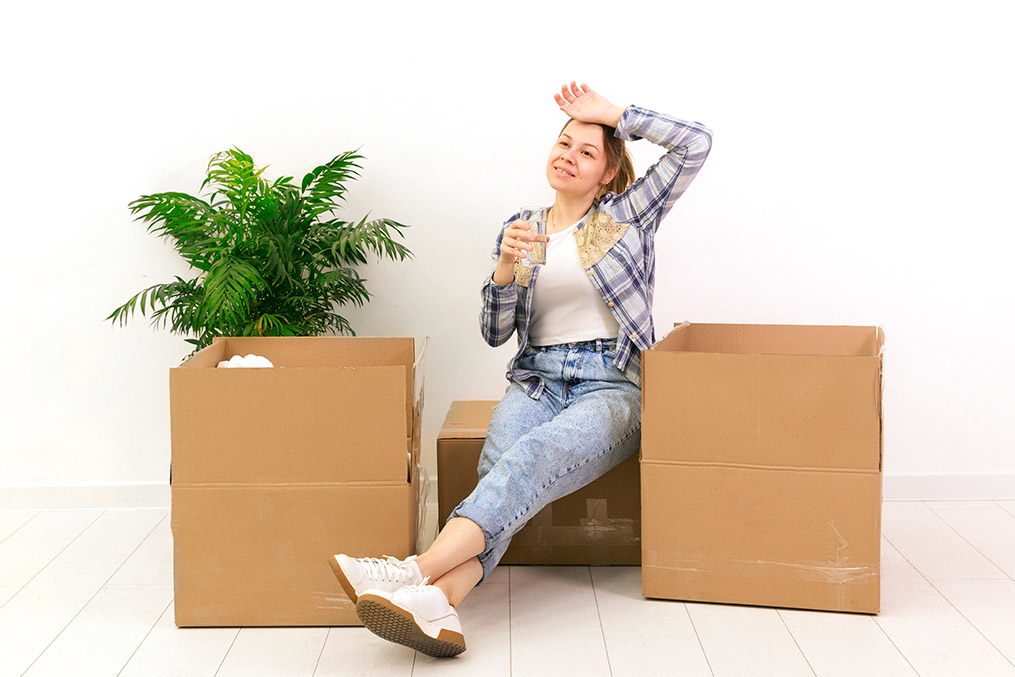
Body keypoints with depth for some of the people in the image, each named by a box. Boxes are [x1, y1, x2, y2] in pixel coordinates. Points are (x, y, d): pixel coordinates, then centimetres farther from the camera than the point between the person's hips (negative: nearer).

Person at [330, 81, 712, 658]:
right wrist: (507, 269, -9)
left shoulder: (628, 215, 10)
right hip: (537, 382, 3)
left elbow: (696, 143, -1)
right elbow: (495, 333, 11)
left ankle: (420, 569, -56)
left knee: (535, 455, -36)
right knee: (502, 462, -33)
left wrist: (610, 112, 5)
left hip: (612, 388, -3)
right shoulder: (520, 228, 18)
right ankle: (439, 603, -57)